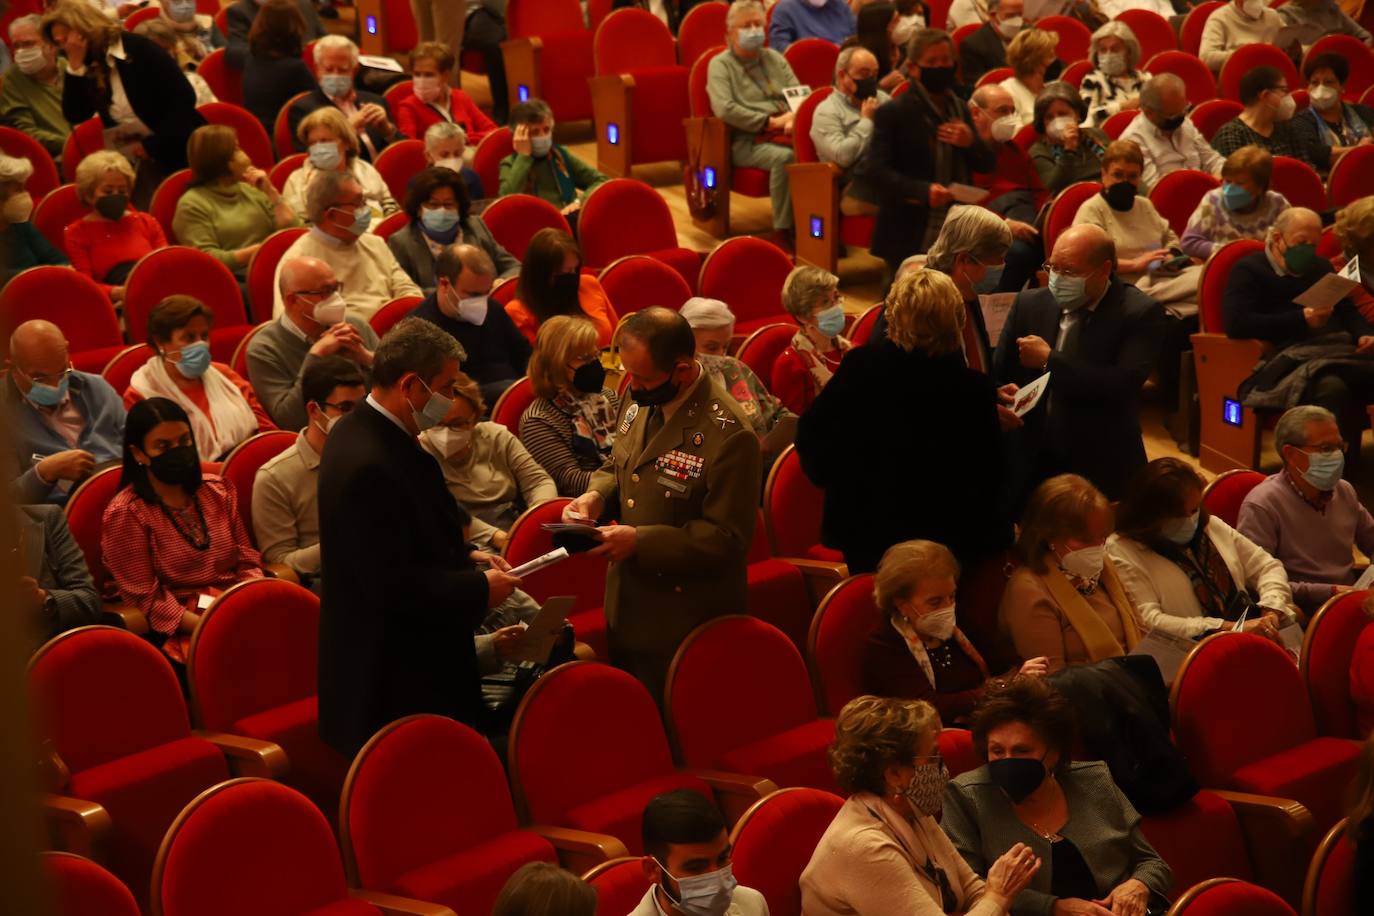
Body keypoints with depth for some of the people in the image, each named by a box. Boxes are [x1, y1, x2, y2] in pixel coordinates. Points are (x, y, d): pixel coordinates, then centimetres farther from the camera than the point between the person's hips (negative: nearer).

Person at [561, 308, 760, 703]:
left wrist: (640, 541, -26)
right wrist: (595, 497, -5)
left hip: (684, 624, -7)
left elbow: (727, 538, -22)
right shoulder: (642, 401, 0)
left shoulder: (728, 434, -24)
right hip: (626, 611, 7)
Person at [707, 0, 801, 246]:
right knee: (784, 157, -37)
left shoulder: (775, 58, 22)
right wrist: (771, 122, -13)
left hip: (785, 133, 5)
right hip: (746, 140, -5)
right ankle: (783, 233, -31)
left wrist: (794, 118, -9)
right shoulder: (720, 65, 5)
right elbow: (724, 109, -11)